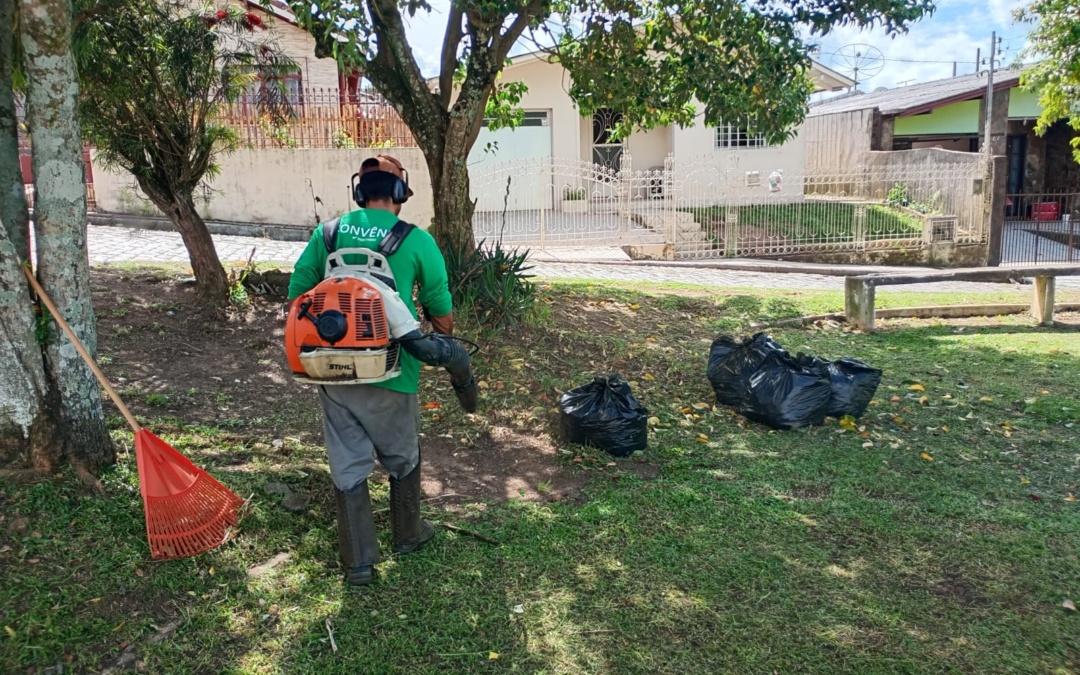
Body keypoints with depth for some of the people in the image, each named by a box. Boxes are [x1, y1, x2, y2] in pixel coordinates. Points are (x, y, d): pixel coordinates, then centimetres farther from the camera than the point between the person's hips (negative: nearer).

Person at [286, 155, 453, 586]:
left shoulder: (327, 233, 3)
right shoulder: (416, 241, -6)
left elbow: (297, 295, 6)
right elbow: (441, 310, 1)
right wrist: (445, 340, 23)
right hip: (389, 375, -2)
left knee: (348, 465, 14)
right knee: (402, 458, 20)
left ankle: (359, 561, 21)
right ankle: (407, 535, 38)